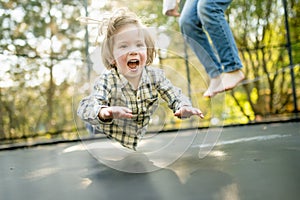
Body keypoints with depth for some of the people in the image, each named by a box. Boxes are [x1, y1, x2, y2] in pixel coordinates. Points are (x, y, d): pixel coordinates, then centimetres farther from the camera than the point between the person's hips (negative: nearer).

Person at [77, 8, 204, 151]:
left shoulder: (155, 75, -7)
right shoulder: (107, 81, -18)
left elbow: (175, 96, -2)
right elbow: (85, 107, -32)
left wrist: (184, 107, -27)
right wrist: (105, 112, -57)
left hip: (145, 143, 3)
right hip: (109, 146, -3)